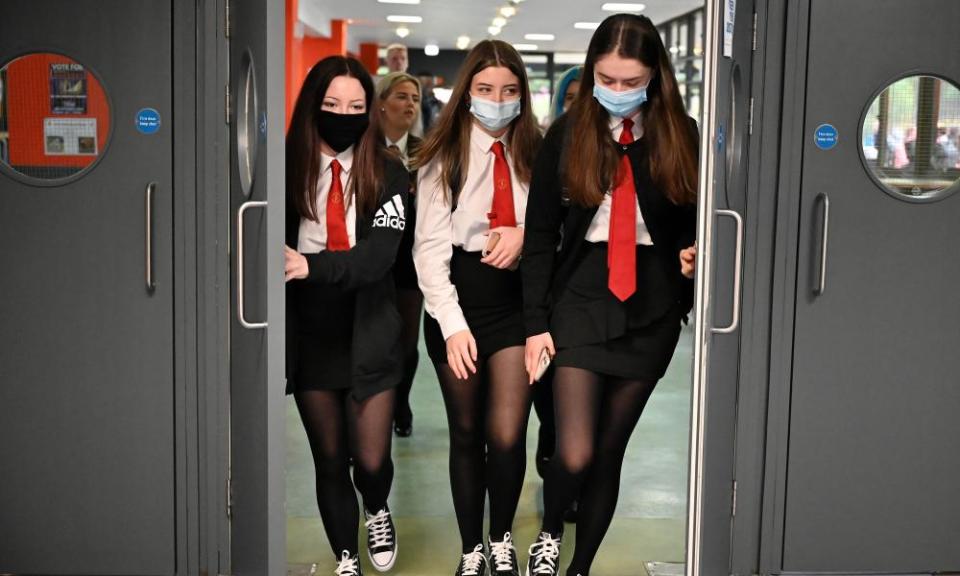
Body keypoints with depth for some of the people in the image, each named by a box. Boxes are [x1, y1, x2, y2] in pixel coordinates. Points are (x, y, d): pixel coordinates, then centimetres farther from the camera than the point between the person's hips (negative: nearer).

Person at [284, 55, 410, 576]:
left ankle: (377, 511, 36)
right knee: (329, 461, 11)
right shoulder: (287, 169, -4)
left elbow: (378, 255, -18)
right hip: (309, 335, 1)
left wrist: (310, 266, -32)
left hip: (367, 335, -1)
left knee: (371, 460, 1)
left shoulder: (387, 173, -6)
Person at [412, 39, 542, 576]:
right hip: (458, 297, -1)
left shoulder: (532, 153, 4)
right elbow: (429, 247, -9)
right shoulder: (444, 156, -4)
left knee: (507, 434, -5)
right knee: (466, 432, 10)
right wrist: (453, 324, -18)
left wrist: (525, 234, -15)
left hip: (515, 297, 1)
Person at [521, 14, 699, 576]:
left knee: (610, 450, 9)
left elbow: (697, 221, 11)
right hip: (581, 297, -1)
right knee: (575, 454, -10)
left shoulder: (681, 135, 0)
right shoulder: (567, 133, -2)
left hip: (652, 305, 1)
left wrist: (694, 256, -12)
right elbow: (540, 232, -1)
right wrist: (537, 320, -5)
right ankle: (550, 530, 23)